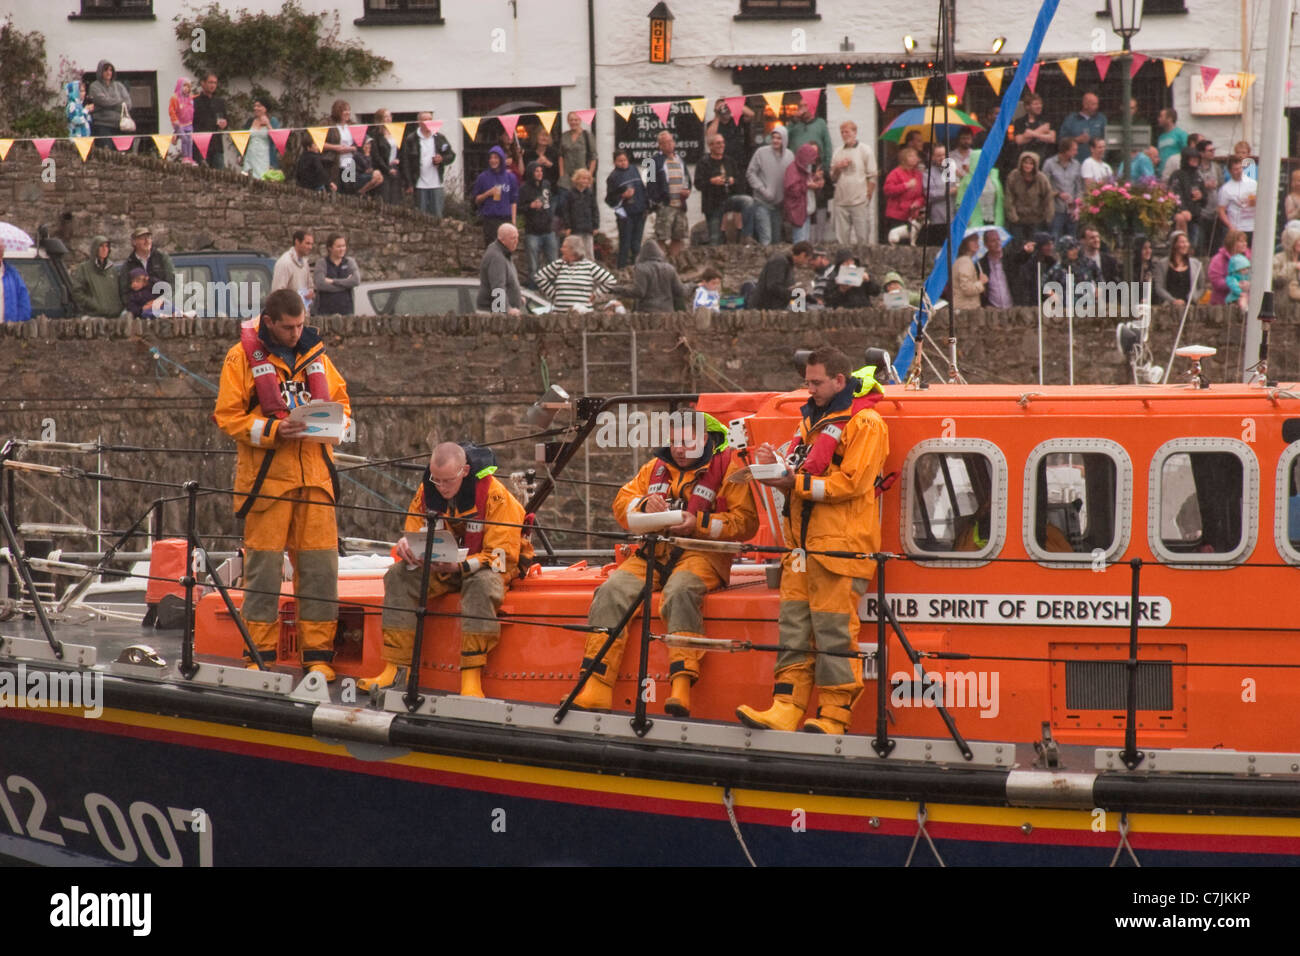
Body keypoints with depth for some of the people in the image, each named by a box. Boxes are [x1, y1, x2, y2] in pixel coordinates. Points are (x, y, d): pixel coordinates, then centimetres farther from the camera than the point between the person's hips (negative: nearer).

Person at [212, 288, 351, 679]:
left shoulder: (315, 354, 12)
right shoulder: (242, 357, -1)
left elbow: (341, 401, 19)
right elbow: (228, 416, -4)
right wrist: (272, 431, -17)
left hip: (314, 477, 4)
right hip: (266, 475, -3)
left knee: (320, 564, 0)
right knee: (264, 563, 0)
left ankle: (318, 653, 6)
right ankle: (261, 653, 8)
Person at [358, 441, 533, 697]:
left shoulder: (493, 494, -21)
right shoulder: (427, 492, -5)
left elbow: (503, 556, -22)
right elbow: (413, 535, 4)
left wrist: (460, 565, -37)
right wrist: (405, 547, -23)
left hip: (484, 568, -5)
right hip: (442, 567, 5)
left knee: (481, 583, -39)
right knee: (398, 576, -17)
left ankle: (472, 677, -40)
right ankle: (396, 669, -19)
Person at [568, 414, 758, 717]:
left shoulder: (727, 466, 5)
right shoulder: (657, 467, 22)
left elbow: (746, 521, -3)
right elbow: (622, 503, 20)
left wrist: (699, 524, -15)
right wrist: (644, 505, -3)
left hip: (701, 553, -5)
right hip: (654, 553, 5)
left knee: (680, 591, -38)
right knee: (612, 591, -20)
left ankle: (681, 687, -46)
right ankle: (594, 690, -26)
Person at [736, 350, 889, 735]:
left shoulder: (864, 423, -5)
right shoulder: (812, 420, 22)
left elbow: (852, 483, -14)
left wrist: (797, 483, -16)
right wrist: (776, 466, 2)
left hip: (841, 544, -8)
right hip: (803, 544, 8)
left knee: (834, 630, -8)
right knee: (794, 627, 3)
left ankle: (833, 715, -6)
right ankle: (786, 710, 1)